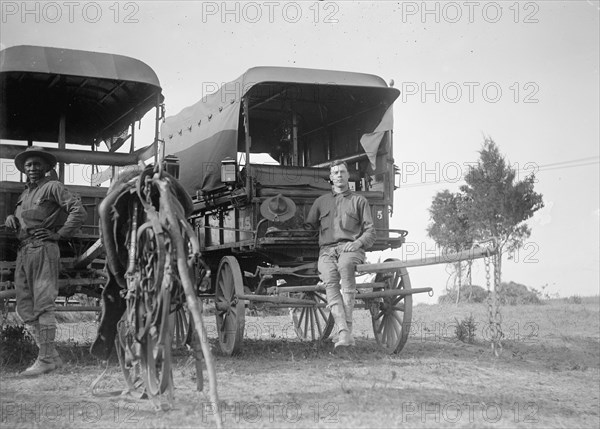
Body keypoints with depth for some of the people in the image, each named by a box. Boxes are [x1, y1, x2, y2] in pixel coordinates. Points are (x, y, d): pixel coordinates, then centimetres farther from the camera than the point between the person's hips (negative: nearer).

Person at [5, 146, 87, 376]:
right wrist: (11, 218, 11)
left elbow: (79, 211, -10)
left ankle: (45, 359, -3)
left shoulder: (53, 187, -1)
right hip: (23, 251, 9)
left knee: (43, 305, -8)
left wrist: (58, 234, -11)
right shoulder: (25, 193, 22)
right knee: (24, 307, 7)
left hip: (43, 249, -9)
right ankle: (52, 356, 13)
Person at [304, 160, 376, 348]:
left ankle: (348, 325, -38)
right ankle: (344, 333, -37)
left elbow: (371, 231, 14)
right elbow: (307, 226, 26)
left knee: (345, 266, -37)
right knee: (330, 281, -29)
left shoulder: (359, 201, 20)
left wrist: (359, 242, -6)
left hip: (351, 248, -2)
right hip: (327, 249, 2)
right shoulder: (321, 201, 26)